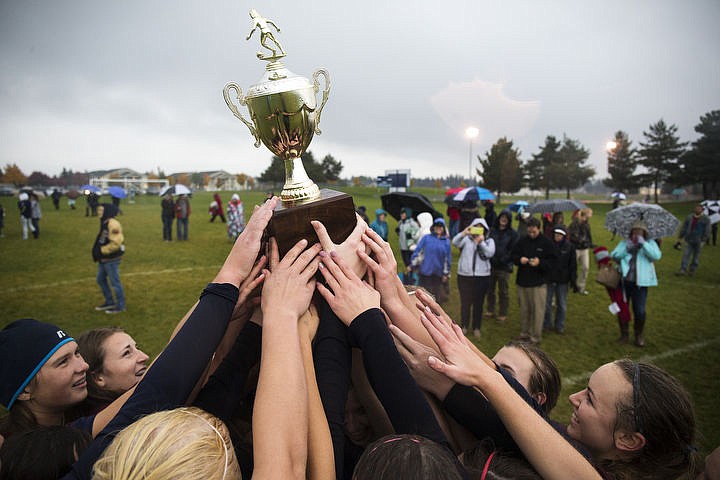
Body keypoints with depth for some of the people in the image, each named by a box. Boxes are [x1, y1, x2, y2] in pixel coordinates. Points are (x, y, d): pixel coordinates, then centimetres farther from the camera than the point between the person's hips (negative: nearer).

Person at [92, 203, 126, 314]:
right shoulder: (105, 223, 10)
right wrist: (97, 251, 12)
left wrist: (102, 250, -18)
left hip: (111, 260, -10)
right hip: (104, 259, 10)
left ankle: (120, 306, 14)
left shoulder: (113, 224, -21)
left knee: (115, 282, 1)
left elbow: (116, 243, -27)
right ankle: (109, 302, 33)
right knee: (100, 279, 20)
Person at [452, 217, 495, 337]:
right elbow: (455, 242, -18)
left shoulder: (489, 241, 6)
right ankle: (464, 325, 27)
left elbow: (490, 253, -11)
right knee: (465, 302, 9)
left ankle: (476, 327, 25)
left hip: (482, 277, 1)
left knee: (478, 303, 10)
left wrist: (481, 242, -16)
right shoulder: (466, 239, 2)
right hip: (464, 276, 0)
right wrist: (463, 233, -34)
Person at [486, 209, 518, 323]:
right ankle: (490, 310, 29)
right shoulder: (492, 231, 6)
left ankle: (503, 314, 16)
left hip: (504, 267, -3)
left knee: (503, 292, 6)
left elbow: (513, 251, -7)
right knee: (490, 289, 14)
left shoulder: (513, 234, -3)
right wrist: (489, 258, -5)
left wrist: (502, 260, -17)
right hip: (491, 265, 4)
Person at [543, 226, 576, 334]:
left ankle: (559, 325, 25)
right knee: (547, 303, 9)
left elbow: (573, 265, -1)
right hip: (549, 279, 0)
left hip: (563, 280, 0)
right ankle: (547, 324, 25)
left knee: (562, 304, 11)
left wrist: (573, 281, -3)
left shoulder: (569, 247, -5)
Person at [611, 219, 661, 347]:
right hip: (623, 281, 3)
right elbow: (614, 256, -2)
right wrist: (626, 248, -15)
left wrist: (643, 243, -19)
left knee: (639, 312, -4)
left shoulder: (650, 243, 2)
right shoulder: (624, 242, 7)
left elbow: (657, 256, -16)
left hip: (640, 283, -2)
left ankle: (639, 336, 20)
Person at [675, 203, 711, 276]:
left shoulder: (706, 219, -2)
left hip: (698, 241, -2)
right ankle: (682, 270, -9)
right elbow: (683, 228, 10)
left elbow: (707, 231, -5)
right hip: (689, 240, 2)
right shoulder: (689, 217, 6)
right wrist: (680, 238, 7)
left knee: (696, 256, 7)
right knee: (686, 255, -6)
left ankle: (692, 270, 18)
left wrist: (702, 241, -12)